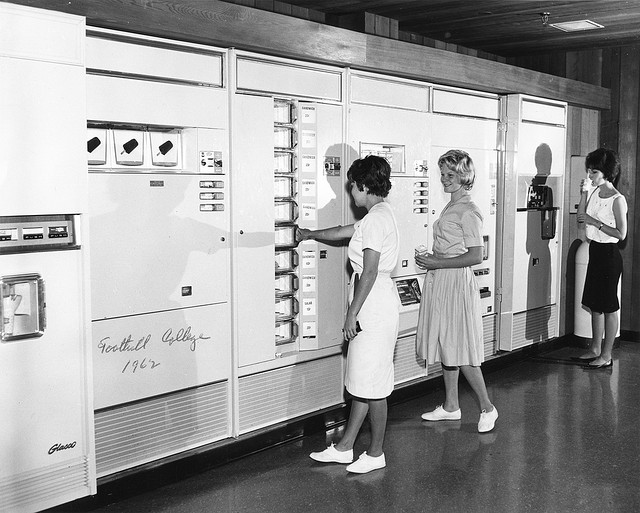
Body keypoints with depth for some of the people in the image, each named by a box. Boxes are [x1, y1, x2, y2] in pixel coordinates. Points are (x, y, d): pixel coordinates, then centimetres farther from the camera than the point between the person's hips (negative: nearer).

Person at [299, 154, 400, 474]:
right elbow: (343, 232, 31)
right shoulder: (379, 215, 15)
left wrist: (352, 313, -17)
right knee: (361, 380, 14)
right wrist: (310, 234, 45)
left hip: (374, 307, -10)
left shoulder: (376, 219, -16)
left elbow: (369, 272, -21)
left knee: (372, 384, 1)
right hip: (374, 306, 10)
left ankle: (375, 454, 14)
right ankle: (345, 447, 23)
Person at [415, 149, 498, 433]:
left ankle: (487, 407, 10)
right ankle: (450, 406, 23)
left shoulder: (468, 212, -14)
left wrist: (437, 263, -18)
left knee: (460, 350, -4)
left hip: (457, 283, -9)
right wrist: (430, 258, 6)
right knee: (446, 346, 13)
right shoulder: (451, 207, 14)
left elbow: (476, 256, -20)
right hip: (440, 282, 9)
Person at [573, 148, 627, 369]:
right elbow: (580, 219, 10)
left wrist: (595, 222, -19)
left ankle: (606, 356, 9)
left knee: (608, 307, 1)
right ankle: (595, 349, 26)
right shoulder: (594, 192, 7)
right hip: (594, 251, 8)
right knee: (594, 304, 15)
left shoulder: (617, 199, -15)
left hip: (609, 254, -8)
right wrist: (583, 194, 1)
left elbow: (621, 234, -17)